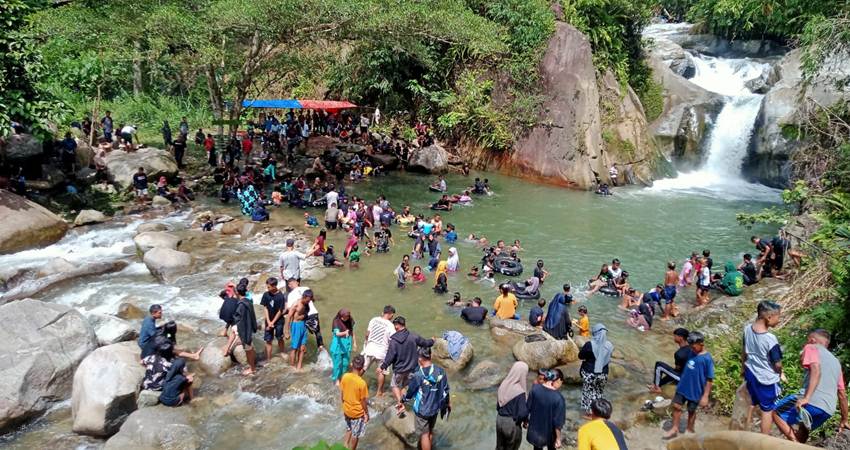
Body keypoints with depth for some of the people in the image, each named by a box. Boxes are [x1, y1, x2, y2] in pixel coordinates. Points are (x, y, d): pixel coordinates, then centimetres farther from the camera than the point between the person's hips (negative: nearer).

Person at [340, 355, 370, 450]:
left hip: (346, 410, 5)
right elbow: (363, 401, -18)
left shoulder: (345, 377, -15)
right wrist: (367, 413, -2)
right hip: (358, 413, -5)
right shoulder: (362, 383, -29)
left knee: (348, 430, 29)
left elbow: (341, 394, -2)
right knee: (355, 434, 18)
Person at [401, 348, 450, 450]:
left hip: (422, 410, -5)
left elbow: (410, 393, -10)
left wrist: (402, 402, 8)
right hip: (435, 408, 5)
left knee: (424, 434, 11)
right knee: (430, 431, 26)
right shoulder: (441, 371, -12)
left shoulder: (417, 375, -24)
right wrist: (448, 403, 17)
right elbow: (445, 391, -1)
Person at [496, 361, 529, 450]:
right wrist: (525, 420, -2)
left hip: (499, 420, 6)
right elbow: (522, 413, -23)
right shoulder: (520, 392, -26)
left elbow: (498, 405, 5)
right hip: (512, 424, -6)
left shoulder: (503, 385, -5)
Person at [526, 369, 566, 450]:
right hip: (549, 432, -3)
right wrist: (558, 438, -8)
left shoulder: (535, 388, -17)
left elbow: (528, 407, -4)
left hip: (535, 428, 3)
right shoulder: (558, 398, -28)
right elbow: (557, 422, -21)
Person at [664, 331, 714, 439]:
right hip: (682, 387, 5)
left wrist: (705, 396, -17)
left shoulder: (707, 359, -20)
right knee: (676, 406, 8)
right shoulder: (691, 353, -2)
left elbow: (709, 379, -17)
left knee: (691, 411, 13)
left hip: (695, 390, -5)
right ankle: (674, 429, 23)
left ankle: (690, 431, 34)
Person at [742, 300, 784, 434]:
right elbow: (778, 364, -17)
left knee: (751, 404, 24)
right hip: (767, 379, -6)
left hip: (750, 374, 6)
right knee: (767, 410, 12)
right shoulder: (770, 339, -28)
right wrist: (780, 373, 4)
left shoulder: (747, 329, -8)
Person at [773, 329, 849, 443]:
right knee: (801, 431, 28)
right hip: (828, 410, 8)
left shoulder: (811, 348, 8)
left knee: (776, 412, 9)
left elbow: (816, 369, -13)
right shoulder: (836, 361, 30)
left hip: (812, 401, -8)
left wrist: (806, 397, -22)